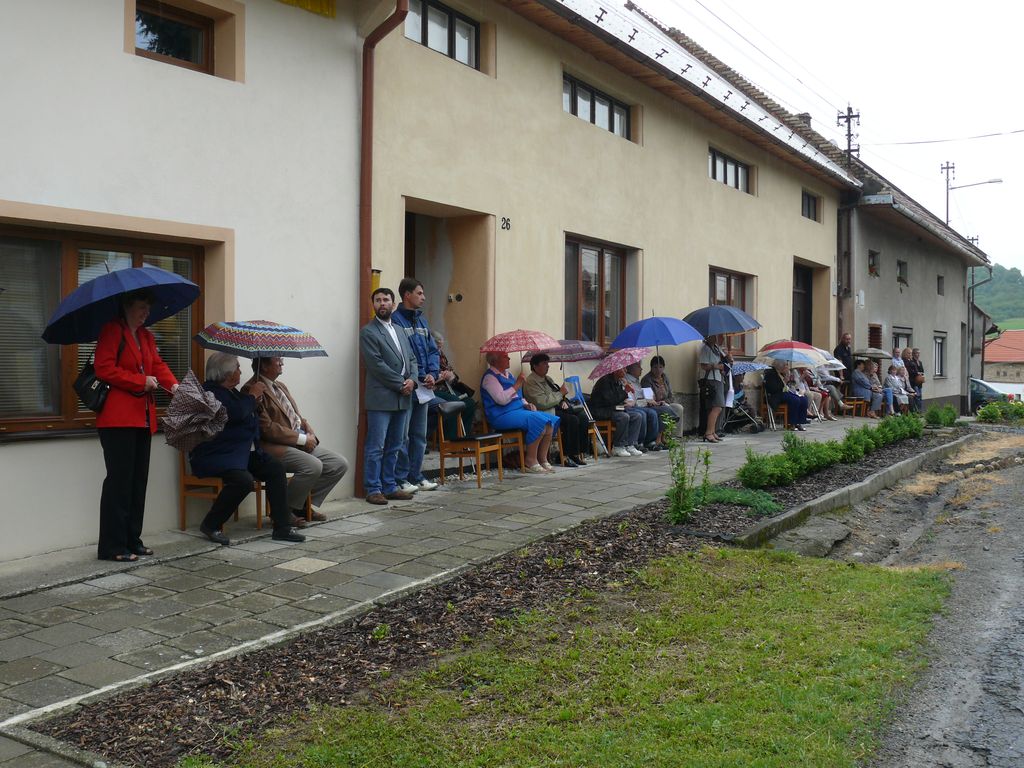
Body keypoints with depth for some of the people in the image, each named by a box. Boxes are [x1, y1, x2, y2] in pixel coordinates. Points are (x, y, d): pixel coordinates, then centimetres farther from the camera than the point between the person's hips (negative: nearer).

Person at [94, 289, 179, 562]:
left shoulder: (146, 336, 20)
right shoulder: (112, 331, -5)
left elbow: (158, 365, 14)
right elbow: (104, 368, -14)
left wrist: (173, 385, -5)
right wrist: (141, 382, -13)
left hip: (143, 418, 8)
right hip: (117, 419, -8)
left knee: (139, 480, 10)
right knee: (120, 480, -6)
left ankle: (132, 540, 18)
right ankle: (112, 547, 0)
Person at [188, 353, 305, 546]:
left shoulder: (230, 391, 17)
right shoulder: (209, 391, -12)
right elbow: (236, 413, -26)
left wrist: (255, 402, 6)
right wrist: (252, 395, -10)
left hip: (243, 452, 9)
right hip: (215, 456, -9)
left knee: (276, 469, -9)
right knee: (243, 480, -33)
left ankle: (282, 527, -9)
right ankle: (210, 526, -13)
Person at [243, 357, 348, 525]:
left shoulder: (280, 385, 19)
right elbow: (267, 428, -18)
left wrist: (310, 434, 1)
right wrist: (303, 438, -16)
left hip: (300, 442, 9)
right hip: (275, 447, -9)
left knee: (340, 464, -4)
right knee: (313, 466, -31)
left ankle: (305, 505, 8)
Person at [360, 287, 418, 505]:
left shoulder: (400, 332, 19)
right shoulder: (368, 332, -5)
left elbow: (411, 359, 17)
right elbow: (377, 364, -13)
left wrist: (412, 379, -3)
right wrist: (400, 384, -12)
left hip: (402, 399, 7)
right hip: (381, 399, -7)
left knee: (394, 446, 11)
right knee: (376, 447, -3)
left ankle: (389, 486, 18)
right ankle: (373, 489, 3)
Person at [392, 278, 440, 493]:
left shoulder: (421, 320, 15)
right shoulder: (395, 320, -11)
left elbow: (433, 350, 14)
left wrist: (432, 374, -3)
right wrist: (418, 378, -16)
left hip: (423, 388, 8)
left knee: (419, 436, 14)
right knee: (402, 437, -2)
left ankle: (416, 476, 24)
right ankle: (401, 479, 6)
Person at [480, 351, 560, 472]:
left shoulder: (508, 374, 22)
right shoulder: (490, 377, -7)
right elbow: (502, 399, -20)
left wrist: (526, 404, 8)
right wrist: (518, 384, -16)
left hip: (519, 410, 9)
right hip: (502, 415, -9)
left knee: (551, 420, -9)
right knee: (538, 420, -29)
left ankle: (543, 459, -6)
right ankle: (530, 462, -22)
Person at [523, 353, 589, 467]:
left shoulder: (548, 379, 22)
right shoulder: (531, 382, -9)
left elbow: (558, 395, 28)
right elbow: (543, 403, -19)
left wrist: (564, 401, 3)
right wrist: (561, 393, -12)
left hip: (558, 408, 9)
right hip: (547, 413, -9)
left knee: (583, 417, -14)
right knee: (572, 420, -29)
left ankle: (579, 453, -16)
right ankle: (567, 455, -22)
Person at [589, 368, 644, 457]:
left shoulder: (618, 382, 12)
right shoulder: (605, 381, -17)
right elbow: (610, 400, -25)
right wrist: (624, 392, -19)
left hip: (614, 409, 10)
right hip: (600, 411, -9)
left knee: (638, 416, -5)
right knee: (624, 417, -32)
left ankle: (630, 445, -9)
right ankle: (618, 447, -19)